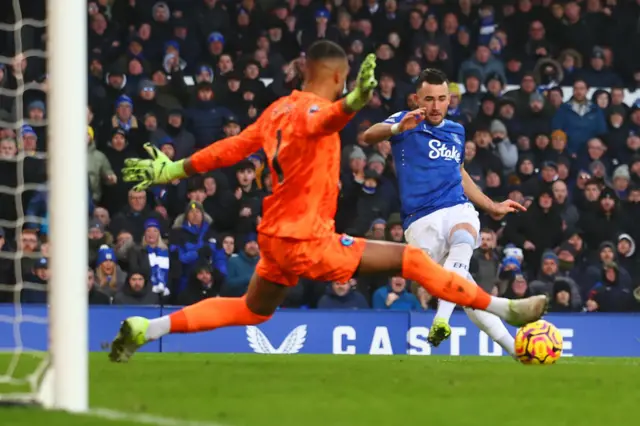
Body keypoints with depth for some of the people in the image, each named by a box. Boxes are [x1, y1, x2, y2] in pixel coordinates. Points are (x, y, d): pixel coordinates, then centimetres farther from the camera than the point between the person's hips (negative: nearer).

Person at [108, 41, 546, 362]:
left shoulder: (278, 109, 7)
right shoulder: (312, 109, -17)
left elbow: (232, 147, 14)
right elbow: (324, 119, -43)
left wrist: (175, 169, 25)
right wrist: (353, 102, -65)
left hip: (276, 237, 9)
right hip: (307, 241, -9)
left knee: (250, 311, 29)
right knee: (410, 259, -10)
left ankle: (146, 329, 24)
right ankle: (504, 310, -11)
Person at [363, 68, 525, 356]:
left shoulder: (456, 131, 18)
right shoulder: (407, 123, 2)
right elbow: (369, 136, -19)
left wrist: (493, 207, 37)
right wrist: (397, 128, -40)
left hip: (458, 209, 2)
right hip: (421, 221, -2)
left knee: (462, 243, -33)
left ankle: (441, 320, -47)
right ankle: (513, 347, -4)